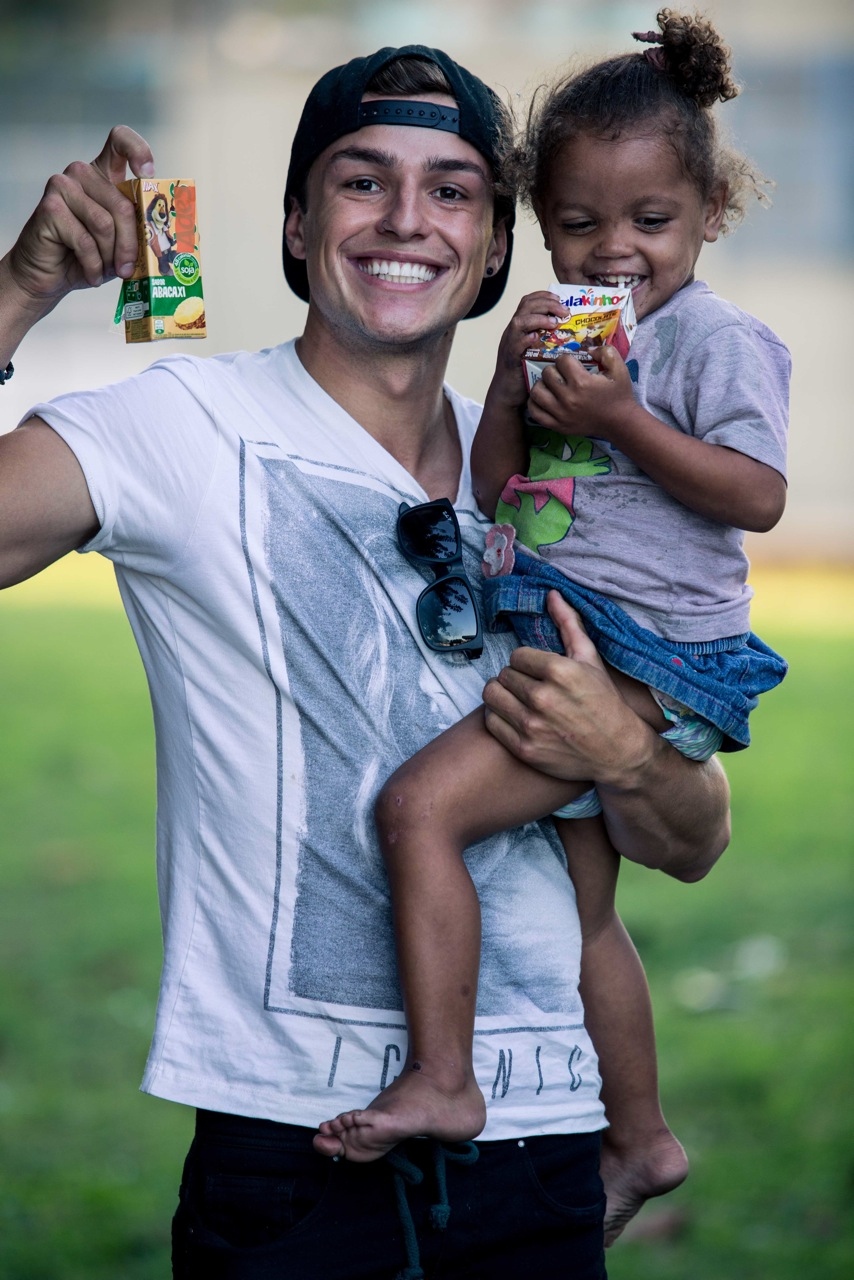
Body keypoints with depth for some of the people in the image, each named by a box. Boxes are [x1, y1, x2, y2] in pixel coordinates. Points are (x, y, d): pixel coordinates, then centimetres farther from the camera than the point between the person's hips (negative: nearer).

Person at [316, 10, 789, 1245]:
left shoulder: (718, 339, -9)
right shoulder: (569, 335, 14)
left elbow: (758, 496, -18)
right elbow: (494, 485, 12)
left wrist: (620, 419, -21)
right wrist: (512, 381, -5)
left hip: (652, 653, -9)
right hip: (565, 642, 9)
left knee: (420, 804, -23)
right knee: (582, 909, 20)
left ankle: (440, 1081, -21)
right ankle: (642, 1139, 36)